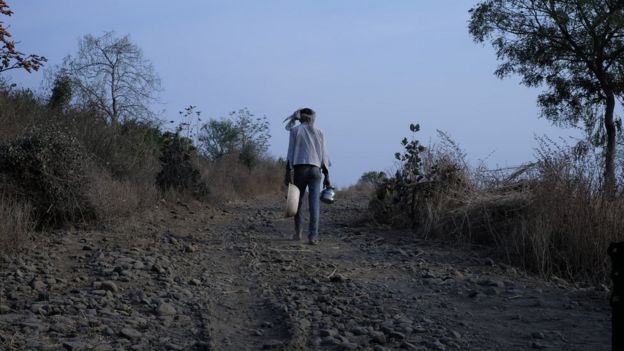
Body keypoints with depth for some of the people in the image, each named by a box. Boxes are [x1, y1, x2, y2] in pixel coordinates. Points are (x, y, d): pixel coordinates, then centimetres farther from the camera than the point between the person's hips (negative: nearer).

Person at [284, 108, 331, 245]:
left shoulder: (295, 130, 4)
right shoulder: (319, 132, 11)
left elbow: (291, 152, -3)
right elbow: (324, 154, 9)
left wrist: (288, 172, -5)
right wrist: (327, 176, 11)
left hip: (299, 168, -1)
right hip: (315, 169, 2)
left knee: (298, 201, 13)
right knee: (314, 203, -4)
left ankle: (298, 232, 21)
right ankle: (313, 235, -13)